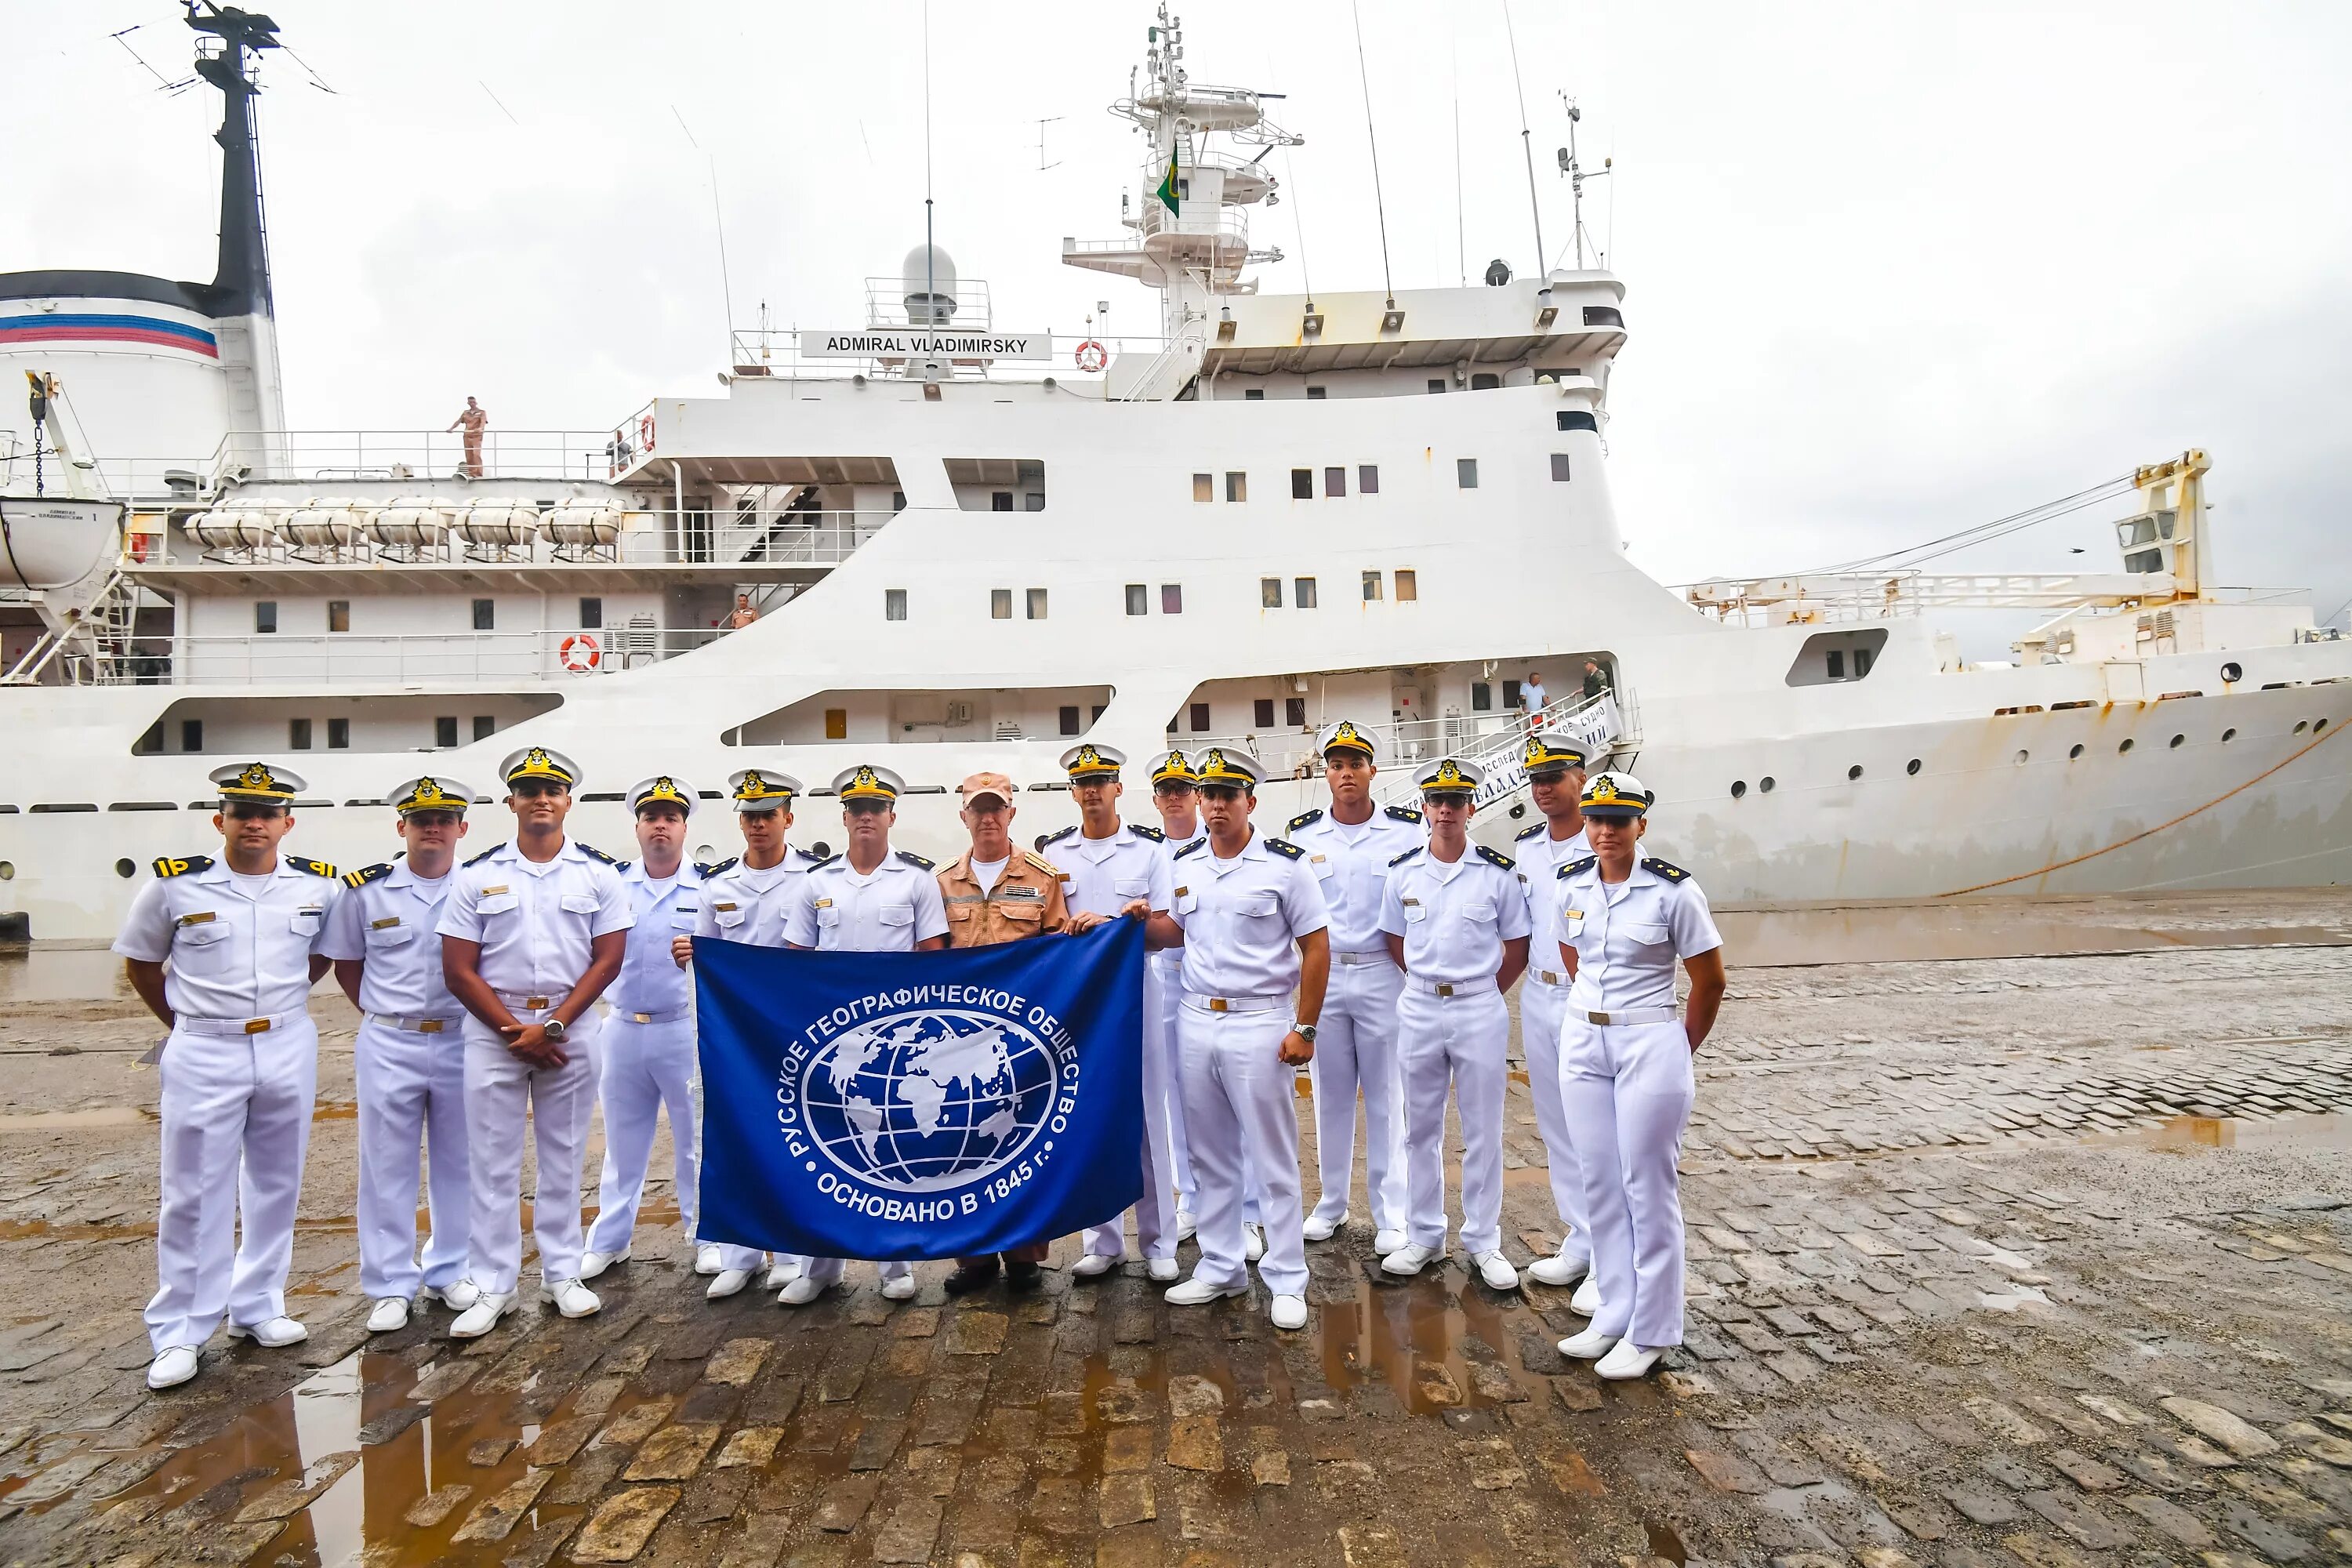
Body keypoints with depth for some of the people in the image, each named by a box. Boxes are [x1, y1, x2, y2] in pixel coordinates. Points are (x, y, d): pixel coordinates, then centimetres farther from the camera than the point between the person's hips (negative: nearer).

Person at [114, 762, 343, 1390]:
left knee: (275, 1185, 12)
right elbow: (139, 962, 7)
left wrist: (280, 1000, 9)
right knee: (194, 1194, 2)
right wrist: (184, 1021, 6)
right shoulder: (175, 884, -6)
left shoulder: (319, 886, -1)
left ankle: (256, 1307, 26)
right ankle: (179, 1333, 12)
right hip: (203, 1055, -2)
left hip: (289, 1049, 2)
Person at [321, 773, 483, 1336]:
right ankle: (391, 1286, 16)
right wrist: (385, 1016, 5)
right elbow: (346, 964, 11)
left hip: (462, 1042, 1)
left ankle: (448, 1272, 25)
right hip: (388, 1047, 0)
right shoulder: (364, 890, 0)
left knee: (458, 1163, 10)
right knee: (387, 1166, 5)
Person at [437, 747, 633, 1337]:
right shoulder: (476, 876, 2)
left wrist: (552, 1028, -11)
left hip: (570, 1028, 0)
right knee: (494, 1160, 3)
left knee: (563, 1155, 9)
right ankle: (494, 1286, 12)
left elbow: (608, 960, -3)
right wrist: (516, 1032, -9)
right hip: (493, 1030, 0)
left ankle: (562, 1275, 20)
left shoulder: (600, 875, 2)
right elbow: (458, 970, -1)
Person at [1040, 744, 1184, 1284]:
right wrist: (1072, 928, -6)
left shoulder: (1150, 848, 2)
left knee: (1145, 1117, 1)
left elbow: (1171, 934, -2)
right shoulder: (1054, 853, 9)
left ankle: (1158, 1243, 11)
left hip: (1135, 991, -2)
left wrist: (1142, 920, -21)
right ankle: (1103, 1241, 18)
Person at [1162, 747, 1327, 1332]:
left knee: (1274, 1160, 3)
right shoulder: (1184, 863, 8)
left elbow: (1317, 948, -7)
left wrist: (1305, 1028, -10)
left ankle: (1287, 1279, 14)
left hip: (1260, 1025, -5)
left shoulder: (1285, 864, -8)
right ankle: (1220, 1267, 27)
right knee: (1210, 1156, 14)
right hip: (1195, 1021, 5)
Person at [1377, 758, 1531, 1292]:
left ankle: (1483, 1242, 18)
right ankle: (1424, 1236, 24)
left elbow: (1517, 949, 3)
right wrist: (1431, 986, 9)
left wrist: (1479, 994, 6)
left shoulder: (1499, 872, -5)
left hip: (1481, 1011, -2)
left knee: (1483, 1131, 6)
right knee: (1421, 1129, 11)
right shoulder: (1403, 871, 2)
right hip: (1419, 1010, 2)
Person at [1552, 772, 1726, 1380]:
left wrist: (1681, 1048, 4)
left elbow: (1710, 979, -5)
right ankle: (1614, 1316, 23)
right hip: (1582, 1041, 5)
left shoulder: (1674, 890, -13)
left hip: (1650, 1045, -5)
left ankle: (1651, 1331, 14)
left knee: (1648, 1189, 2)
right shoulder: (1570, 884, 2)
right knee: (1600, 1183, 11)